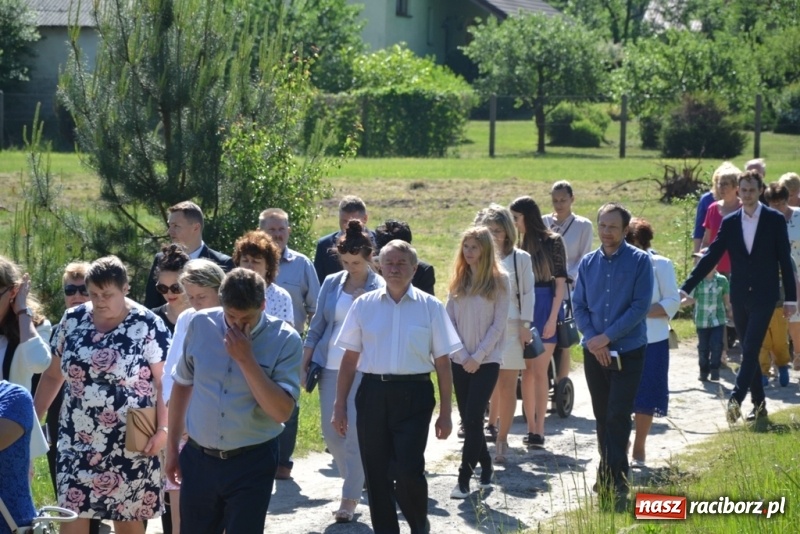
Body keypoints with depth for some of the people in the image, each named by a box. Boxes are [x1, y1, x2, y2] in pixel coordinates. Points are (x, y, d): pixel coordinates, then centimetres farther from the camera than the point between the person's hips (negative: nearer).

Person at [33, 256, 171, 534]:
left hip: (128, 443, -3)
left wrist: (163, 429, -15)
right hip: (78, 440, 3)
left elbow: (164, 381, -9)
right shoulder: (72, 320, 4)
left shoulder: (147, 325, -8)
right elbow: (52, 376, 13)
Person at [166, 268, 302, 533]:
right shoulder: (201, 325, -3)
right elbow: (182, 384, 10)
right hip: (198, 459, 3)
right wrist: (172, 446, 13)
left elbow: (282, 411, -18)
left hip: (251, 464, -3)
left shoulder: (285, 340, -12)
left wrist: (246, 360, -22)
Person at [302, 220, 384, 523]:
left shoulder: (380, 289, -5)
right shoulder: (331, 284, 6)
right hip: (330, 366, 5)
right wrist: (305, 363, 8)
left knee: (356, 433, -6)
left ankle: (350, 497, 3)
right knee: (330, 432, 9)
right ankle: (355, 482, 29)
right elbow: (317, 326, 11)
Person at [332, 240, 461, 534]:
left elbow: (442, 362, 4)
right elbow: (350, 358, 9)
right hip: (373, 393, 2)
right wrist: (339, 406, 7)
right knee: (376, 474, 6)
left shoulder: (430, 307, 2)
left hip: (414, 395, -2)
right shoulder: (364, 305, 5)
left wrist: (445, 413, 2)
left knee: (408, 470, -12)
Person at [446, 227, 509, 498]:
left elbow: (499, 324, -6)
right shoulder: (458, 281, 7)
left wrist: (478, 356, -12)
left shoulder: (499, 281, -4)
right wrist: (462, 355, -6)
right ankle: (485, 468, 23)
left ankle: (464, 480, -8)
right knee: (468, 420, 7)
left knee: (473, 420, -10)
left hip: (487, 361, -4)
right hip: (460, 360, 4)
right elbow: (449, 321, 5)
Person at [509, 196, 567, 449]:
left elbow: (560, 282, -6)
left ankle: (539, 430, -3)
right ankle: (531, 427, 11)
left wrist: (552, 318, -11)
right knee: (527, 370, 5)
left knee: (539, 371, -5)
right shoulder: (518, 243, 6)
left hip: (545, 308, -4)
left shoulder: (552, 241, -6)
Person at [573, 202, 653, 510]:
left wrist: (606, 337, -16)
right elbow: (579, 306, 6)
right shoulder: (588, 263, 5)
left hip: (627, 352, -4)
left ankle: (615, 486, -7)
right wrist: (591, 340, -11)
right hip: (594, 353, 4)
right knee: (602, 418, 11)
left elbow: (640, 307, -12)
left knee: (617, 419, -9)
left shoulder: (640, 261, -6)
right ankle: (609, 477, 24)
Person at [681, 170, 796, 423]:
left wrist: (791, 298, -1)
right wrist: (686, 287, -4)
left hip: (764, 297, -4)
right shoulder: (729, 223, 5)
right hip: (739, 297, 4)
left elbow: (785, 260, 0)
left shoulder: (775, 220, -2)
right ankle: (758, 404, 17)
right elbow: (710, 257, 4)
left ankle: (736, 399, -22)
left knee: (751, 350, -13)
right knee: (749, 352, 9)